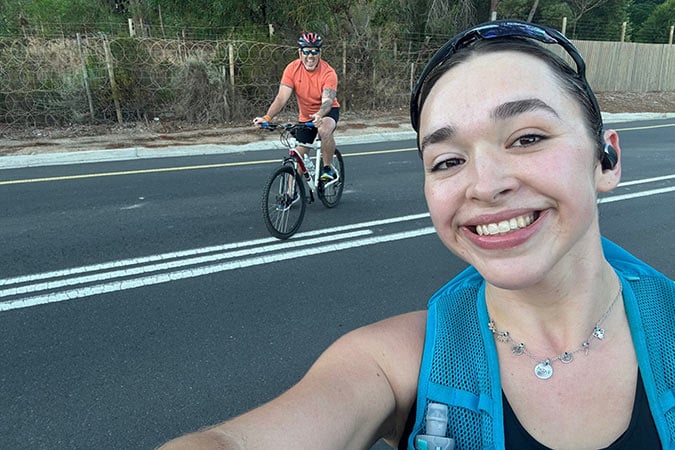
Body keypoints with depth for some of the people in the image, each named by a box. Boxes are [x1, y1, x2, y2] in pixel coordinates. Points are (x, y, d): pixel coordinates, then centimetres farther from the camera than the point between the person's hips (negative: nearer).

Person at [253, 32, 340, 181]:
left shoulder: (328, 72, -23)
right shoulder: (292, 69, -16)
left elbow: (327, 100, -34)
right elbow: (281, 97, -23)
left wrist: (319, 115, -57)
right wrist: (267, 117, -38)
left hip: (328, 111, -3)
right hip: (305, 116, 3)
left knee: (325, 130, -37)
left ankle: (327, 169, -14)